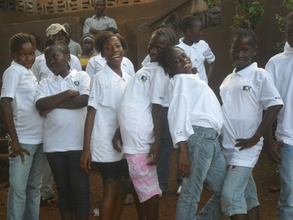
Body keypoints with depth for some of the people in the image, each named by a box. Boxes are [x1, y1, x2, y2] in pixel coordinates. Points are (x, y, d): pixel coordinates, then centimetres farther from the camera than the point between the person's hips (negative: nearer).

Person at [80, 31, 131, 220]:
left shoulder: (128, 78, 7)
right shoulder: (100, 78, -9)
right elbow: (91, 113, -11)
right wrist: (86, 149, -15)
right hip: (105, 143, -6)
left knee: (123, 187, 11)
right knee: (111, 188, -1)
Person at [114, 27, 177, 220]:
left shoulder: (159, 72, -8)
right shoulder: (147, 68, 18)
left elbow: (157, 109, -15)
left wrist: (157, 142, -19)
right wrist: (119, 133, 19)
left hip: (140, 138, -9)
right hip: (131, 136, 9)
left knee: (147, 185, -1)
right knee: (137, 182, 16)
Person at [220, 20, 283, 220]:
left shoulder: (259, 75, -7)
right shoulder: (229, 79, 13)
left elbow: (275, 105, -14)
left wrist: (255, 138, -15)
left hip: (245, 148, -7)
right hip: (228, 147, 7)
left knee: (230, 195, -13)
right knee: (247, 194, 14)